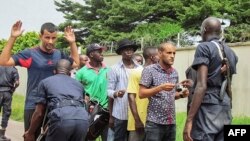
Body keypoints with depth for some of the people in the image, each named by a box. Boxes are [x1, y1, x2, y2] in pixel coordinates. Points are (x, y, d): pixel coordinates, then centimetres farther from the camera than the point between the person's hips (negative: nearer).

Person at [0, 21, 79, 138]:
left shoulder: (59, 54, 6)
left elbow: (76, 63, 21)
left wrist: (72, 43, 10)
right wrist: (12, 38, -20)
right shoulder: (30, 53, -8)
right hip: (34, 105, -4)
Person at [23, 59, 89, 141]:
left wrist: (30, 133, 32)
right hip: (83, 119, 4)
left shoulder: (45, 82, 24)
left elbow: (39, 113, 19)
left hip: (61, 118, -3)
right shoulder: (78, 84, 34)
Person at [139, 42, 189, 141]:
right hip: (155, 123, -5)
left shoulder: (175, 73, 11)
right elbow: (141, 94, -10)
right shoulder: (149, 70, -6)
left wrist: (181, 94, -1)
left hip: (171, 123, 6)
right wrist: (160, 88, -21)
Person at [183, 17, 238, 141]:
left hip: (208, 107, -7)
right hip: (225, 108, 7)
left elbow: (202, 86, -16)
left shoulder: (204, 47, -6)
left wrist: (189, 120, -18)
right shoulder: (230, 53, 16)